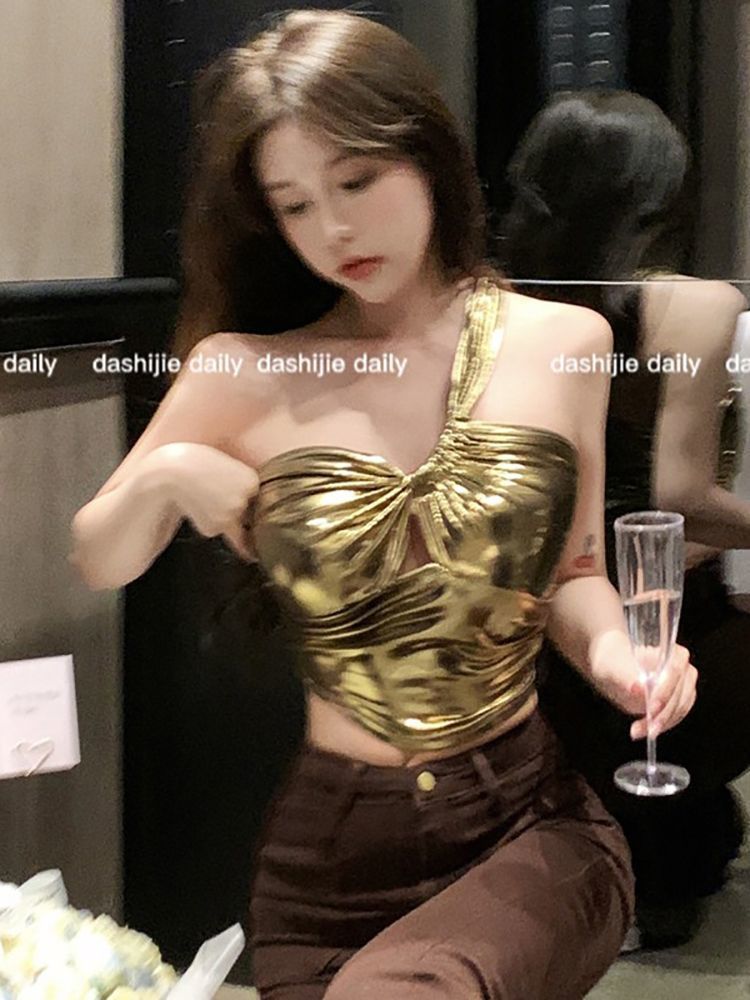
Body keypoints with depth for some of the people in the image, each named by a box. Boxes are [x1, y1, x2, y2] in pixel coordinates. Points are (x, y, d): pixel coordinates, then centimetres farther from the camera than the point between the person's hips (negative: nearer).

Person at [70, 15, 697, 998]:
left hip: (530, 829, -1)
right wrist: (166, 476, -10)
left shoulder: (561, 343, 0)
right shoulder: (243, 376, -4)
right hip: (332, 853, 1)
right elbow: (98, 561, 10)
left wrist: (609, 648, -10)